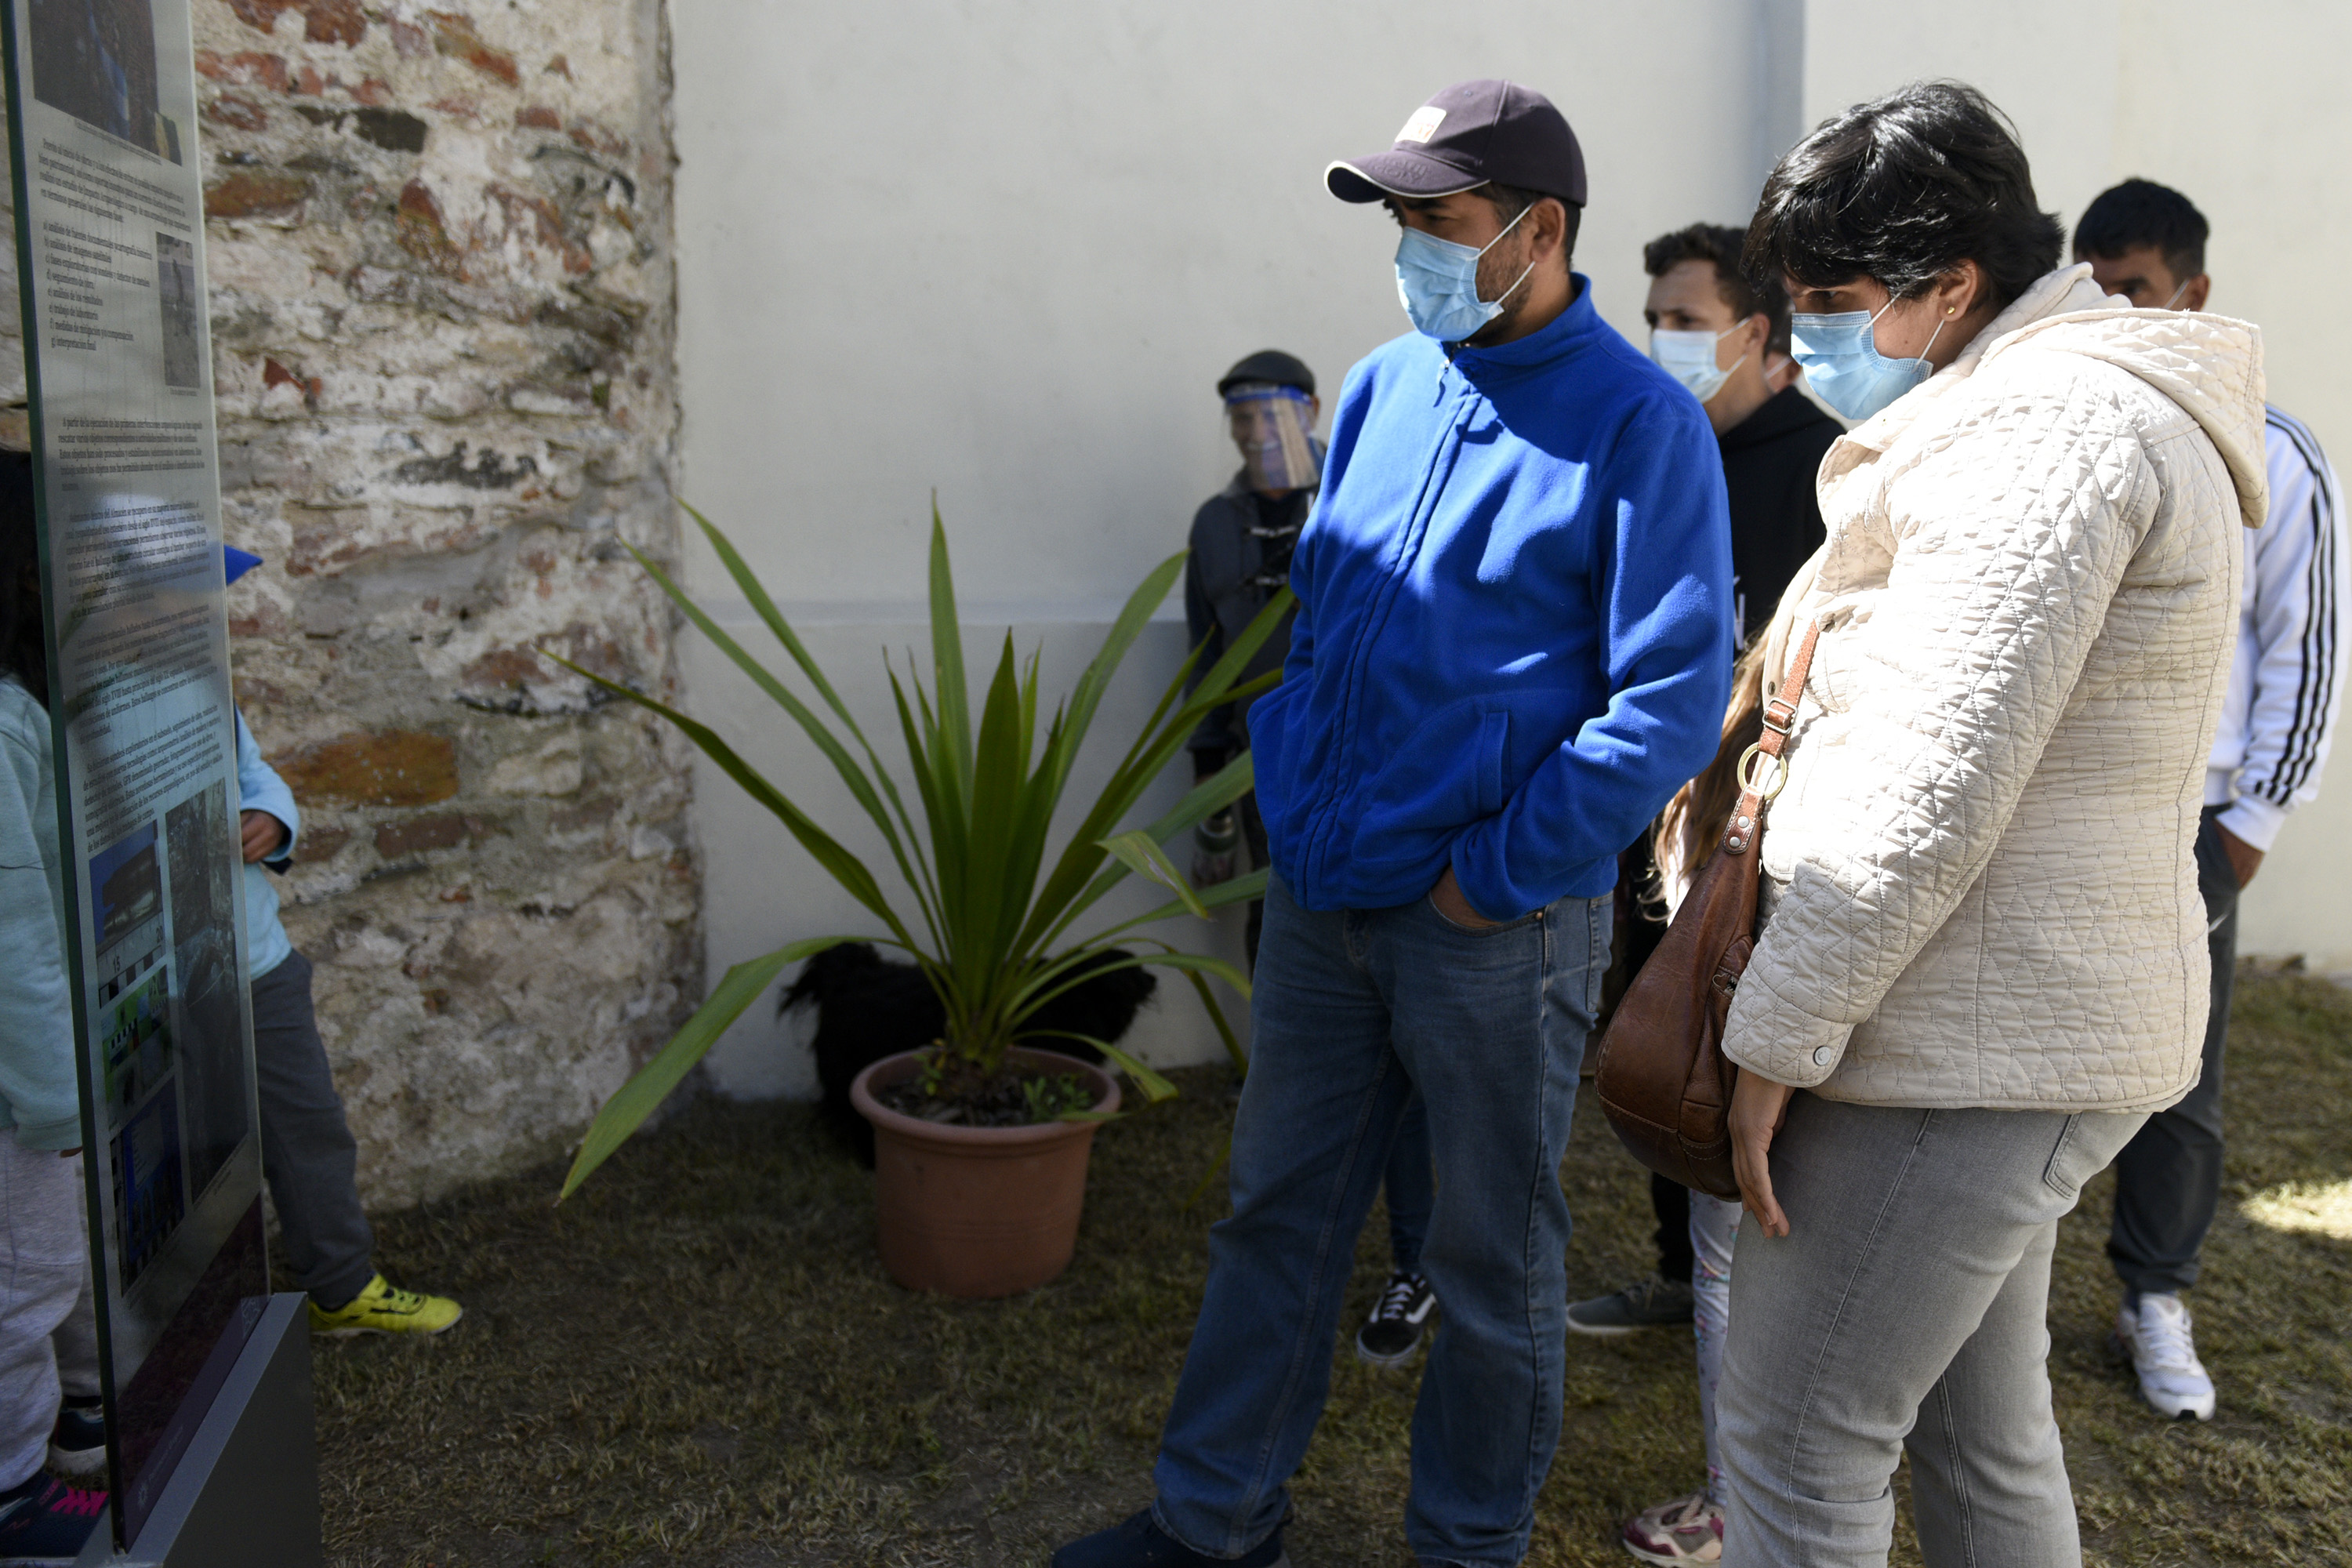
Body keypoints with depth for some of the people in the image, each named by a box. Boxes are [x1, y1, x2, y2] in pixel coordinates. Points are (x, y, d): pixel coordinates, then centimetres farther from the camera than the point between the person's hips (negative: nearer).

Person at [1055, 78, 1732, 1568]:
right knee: (1277, 1211, 16)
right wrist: (1292, 803, 6)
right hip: (1321, 899, 6)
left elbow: (1674, 695, -15)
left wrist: (1498, 873, -16)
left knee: (1493, 1258, 11)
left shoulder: (1638, 421, -10)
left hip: (1498, 927, -6)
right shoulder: (1384, 387, 8)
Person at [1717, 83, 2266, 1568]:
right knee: (1980, 1431, 20)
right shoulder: (2080, 410, 19)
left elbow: (1932, 792, -23)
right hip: (2025, 1036, 10)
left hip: (1970, 1041, -10)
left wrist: (1776, 1039, -17)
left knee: (1797, 1446, -1)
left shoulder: (2049, 425, -16)